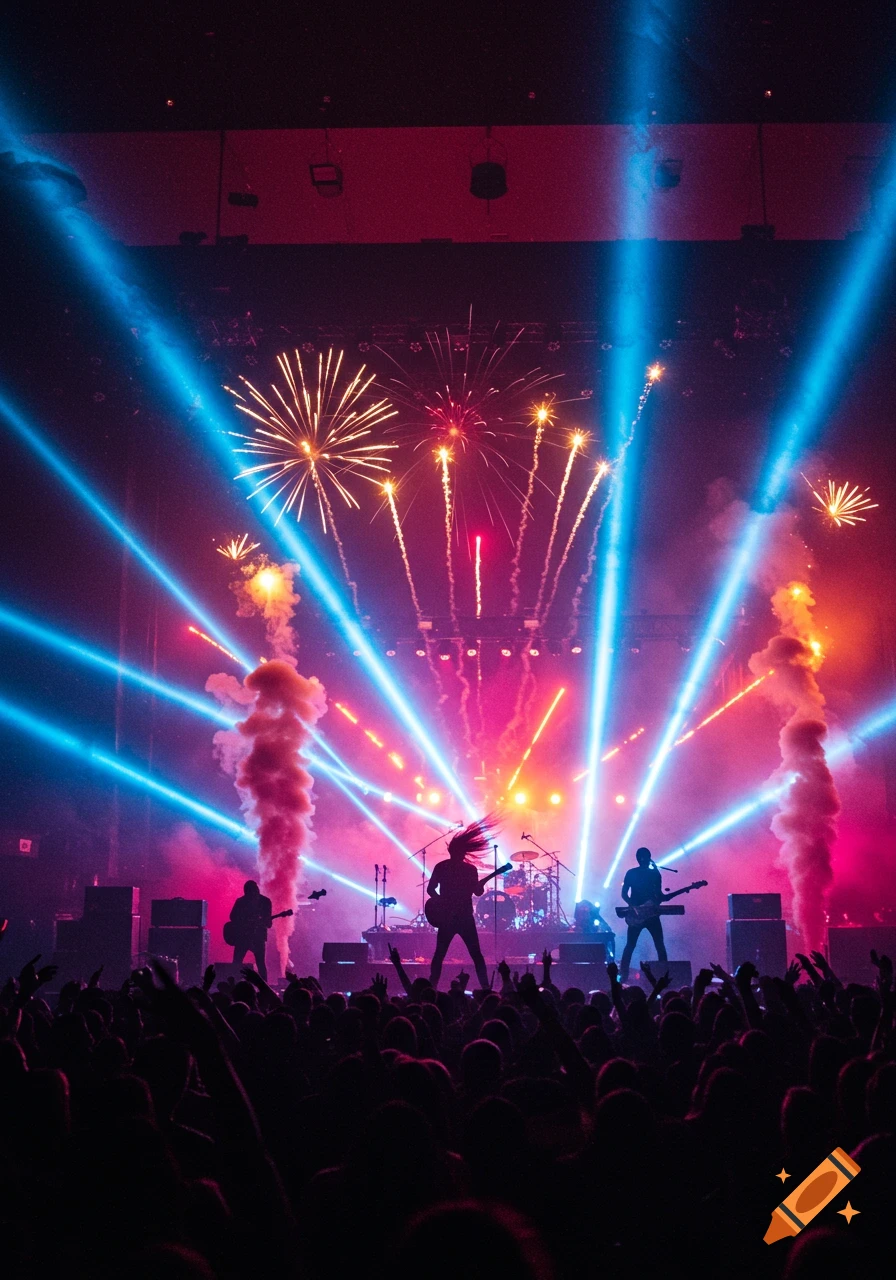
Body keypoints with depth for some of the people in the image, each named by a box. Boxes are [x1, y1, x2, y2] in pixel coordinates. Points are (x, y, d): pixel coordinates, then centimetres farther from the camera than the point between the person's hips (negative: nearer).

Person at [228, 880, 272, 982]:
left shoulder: (265, 901, 2)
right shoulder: (241, 901, 3)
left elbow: (267, 920, 2)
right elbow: (233, 917, 4)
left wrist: (266, 922, -20)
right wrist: (242, 923, -12)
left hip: (258, 936, -1)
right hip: (242, 935, 1)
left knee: (260, 963, -3)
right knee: (236, 962, -3)